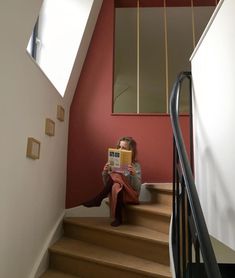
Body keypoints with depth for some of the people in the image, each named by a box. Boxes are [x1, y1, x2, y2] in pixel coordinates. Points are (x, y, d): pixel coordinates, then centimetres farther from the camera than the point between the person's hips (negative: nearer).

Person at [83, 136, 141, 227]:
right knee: (116, 186, -33)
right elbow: (106, 184, 9)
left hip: (131, 196, -3)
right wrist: (105, 172, -10)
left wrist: (133, 174, -26)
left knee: (116, 176, -30)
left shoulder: (136, 166, -4)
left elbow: (137, 188, -10)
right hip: (115, 193, 3)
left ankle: (97, 200, -22)